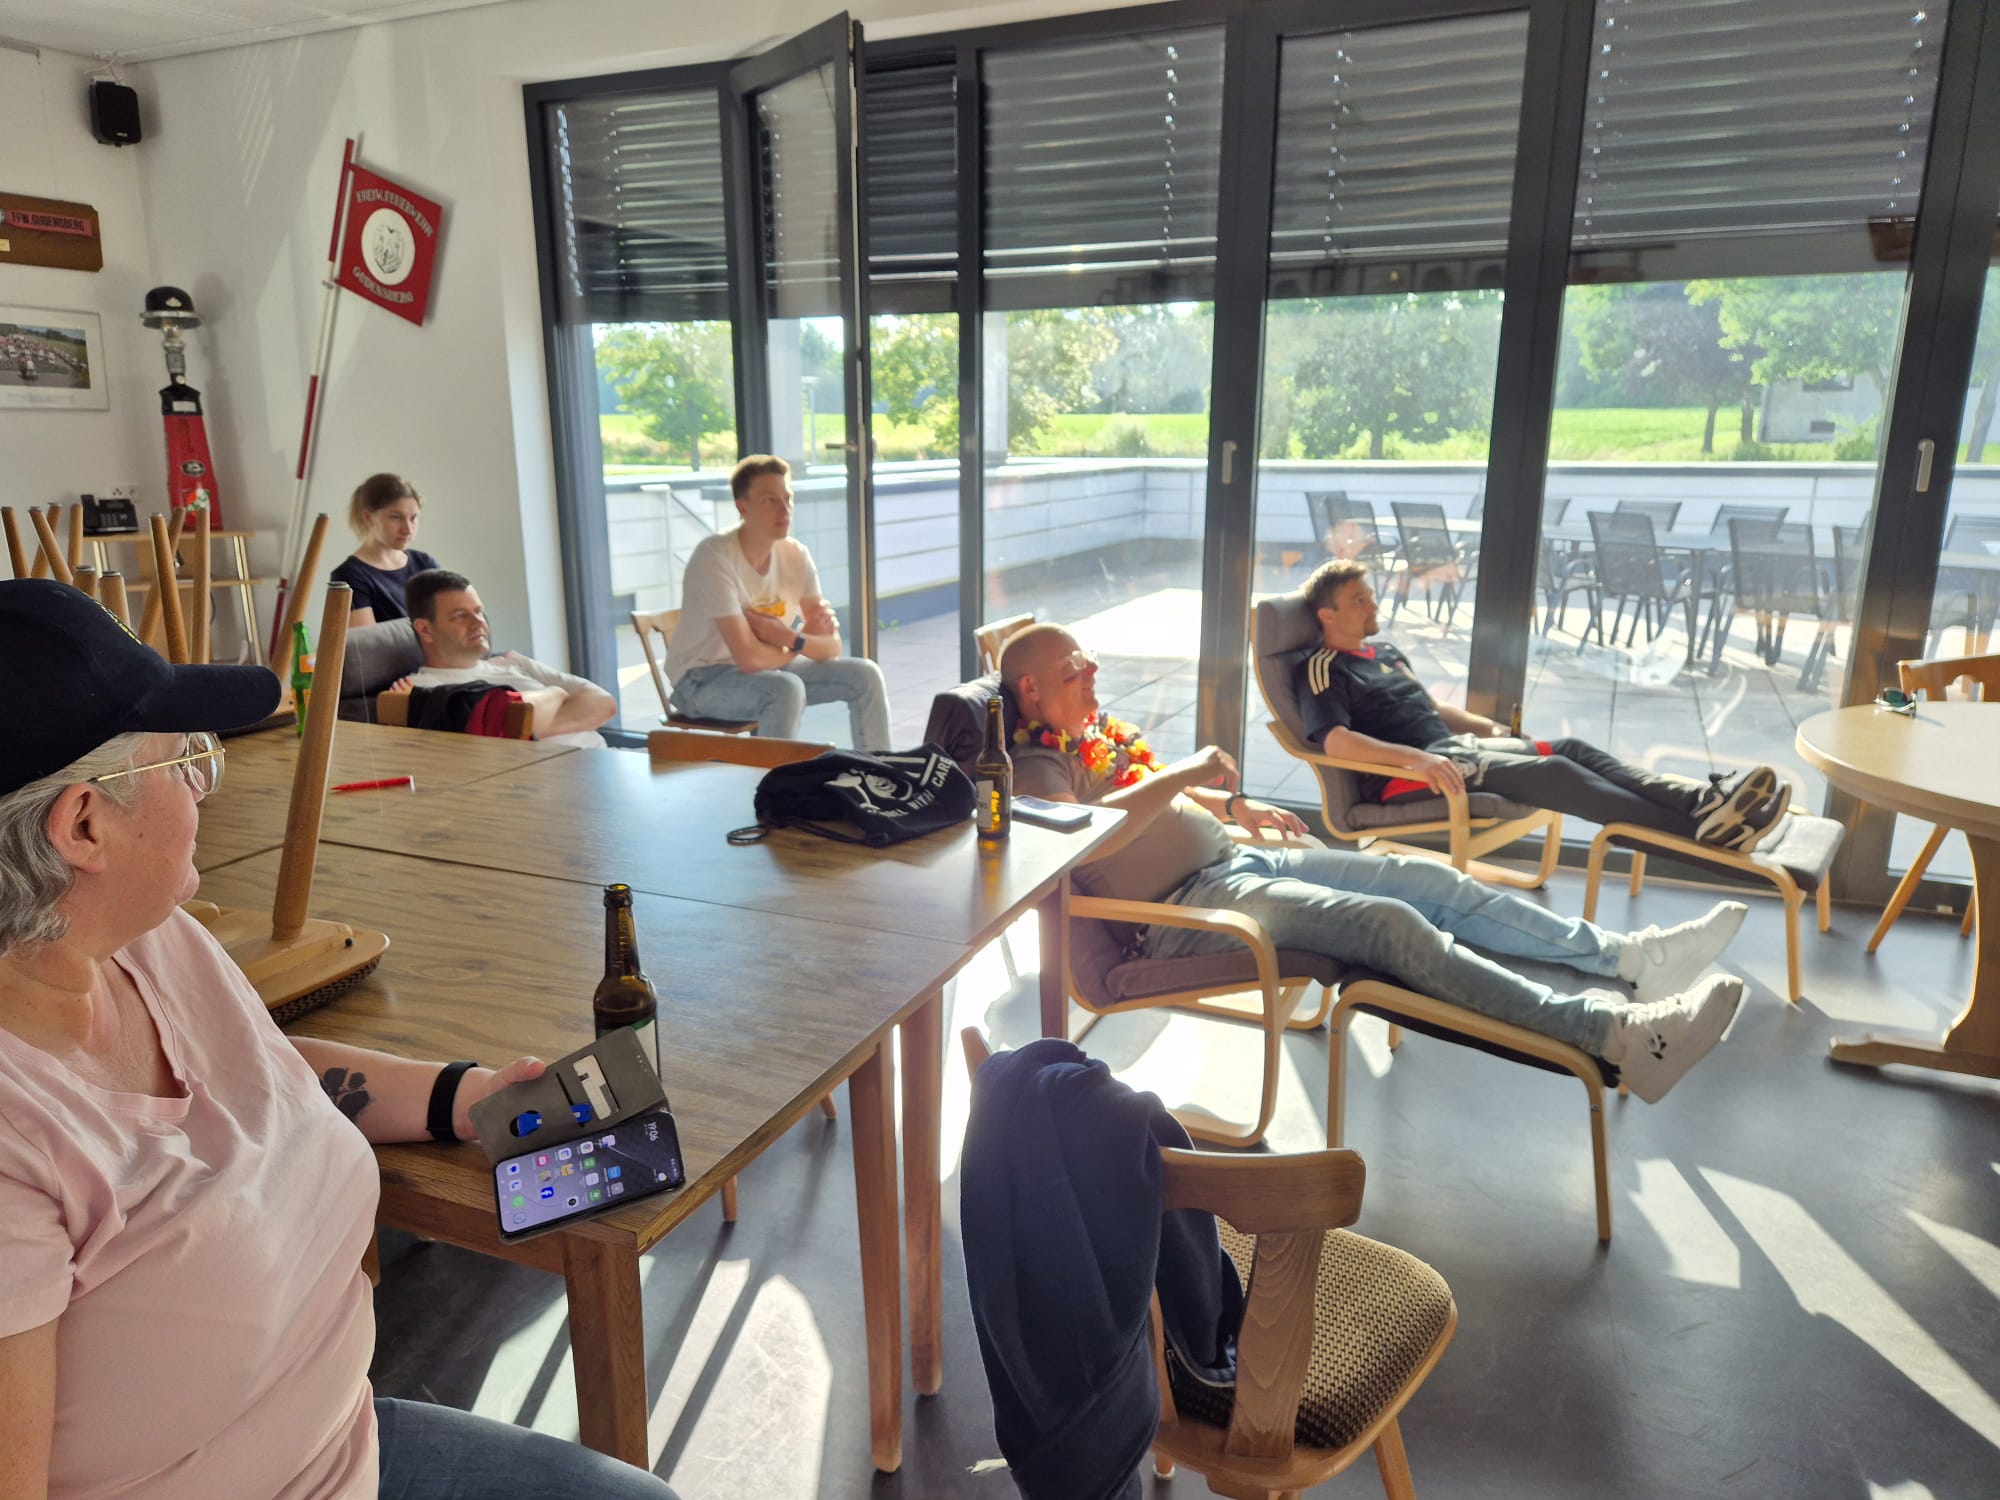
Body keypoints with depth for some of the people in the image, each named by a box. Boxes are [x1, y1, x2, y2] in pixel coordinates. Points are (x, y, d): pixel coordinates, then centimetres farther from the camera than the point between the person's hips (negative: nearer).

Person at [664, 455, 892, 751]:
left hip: (767, 668, 7)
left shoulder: (796, 555, -6)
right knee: (787, 689, -34)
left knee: (864, 675, -4)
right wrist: (800, 645, -11)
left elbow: (830, 647, -5)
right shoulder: (714, 557, -24)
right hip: (701, 680, -7)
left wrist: (789, 637, -26)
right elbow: (749, 657, -30)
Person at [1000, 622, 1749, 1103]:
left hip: (1232, 859, 10)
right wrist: (1186, 774, -25)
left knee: (1426, 879, -1)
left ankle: (1630, 955, 0)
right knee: (1389, 923, -25)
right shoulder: (1037, 766, -10)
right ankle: (1618, 1036, -30)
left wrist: (1233, 804, 21)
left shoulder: (1095, 734, 18)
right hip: (1185, 905, -10)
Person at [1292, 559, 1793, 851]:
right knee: (1550, 773, -24)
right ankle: (1702, 826, -31)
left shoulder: (1386, 652, 22)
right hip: (1403, 773, -9)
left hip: (1452, 747, 9)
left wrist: (1488, 727, 15)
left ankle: (1702, 799, -26)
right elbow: (1335, 741, -23)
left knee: (1570, 748, -11)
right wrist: (1415, 758, -34)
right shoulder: (1322, 670, -7)